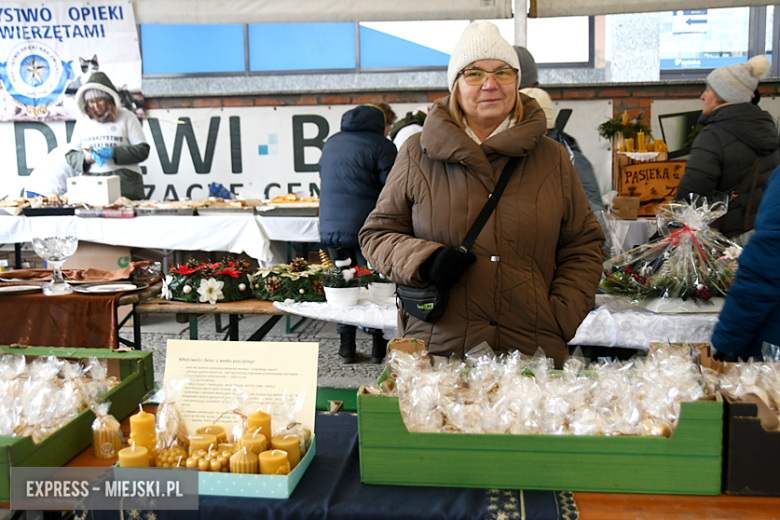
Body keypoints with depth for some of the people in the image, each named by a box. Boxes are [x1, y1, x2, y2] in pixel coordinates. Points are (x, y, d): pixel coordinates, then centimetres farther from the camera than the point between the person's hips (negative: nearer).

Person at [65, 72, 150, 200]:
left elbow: (143, 150, 3)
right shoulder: (82, 121, 19)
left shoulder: (126, 117, 9)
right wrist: (85, 158, -4)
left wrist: (115, 153, -9)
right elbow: (70, 155, 18)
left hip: (125, 183, -2)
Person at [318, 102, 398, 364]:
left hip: (331, 228, 5)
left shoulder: (331, 142, 16)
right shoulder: (382, 145, -5)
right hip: (366, 229, -5)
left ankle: (347, 347, 16)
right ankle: (379, 346, 10)